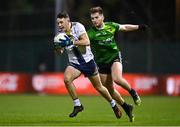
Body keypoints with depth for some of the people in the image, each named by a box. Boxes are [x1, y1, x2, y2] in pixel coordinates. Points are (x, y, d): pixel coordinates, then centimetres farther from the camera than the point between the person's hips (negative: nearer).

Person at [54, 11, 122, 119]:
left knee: (99, 87, 8)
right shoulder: (61, 33, -3)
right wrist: (57, 46, -21)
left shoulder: (77, 27, -17)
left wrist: (71, 42, -35)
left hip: (87, 61, -3)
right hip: (74, 63, 3)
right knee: (67, 79, -26)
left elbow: (87, 42, -27)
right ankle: (77, 105, -12)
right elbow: (59, 51, 1)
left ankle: (113, 105, 32)